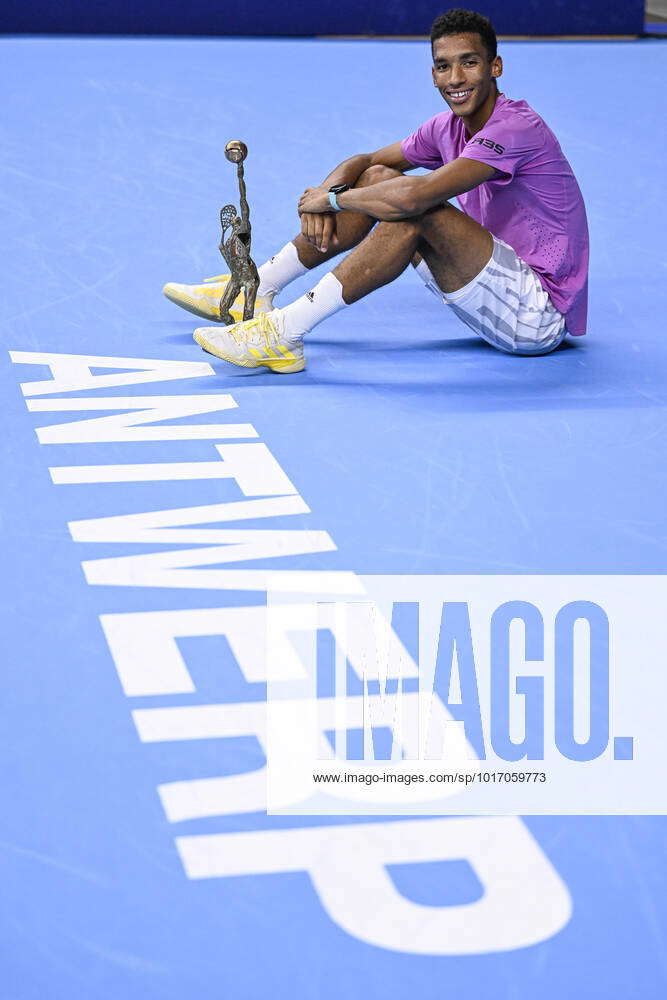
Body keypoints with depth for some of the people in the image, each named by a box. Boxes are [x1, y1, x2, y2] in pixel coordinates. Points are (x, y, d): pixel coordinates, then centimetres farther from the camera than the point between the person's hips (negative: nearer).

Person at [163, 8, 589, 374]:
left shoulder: (516, 128, -22)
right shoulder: (449, 127, 7)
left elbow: (415, 197, -33)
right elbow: (364, 161, 18)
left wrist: (331, 198, -16)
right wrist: (327, 190, -7)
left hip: (542, 316, -9)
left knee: (418, 209, -29)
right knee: (378, 179, 6)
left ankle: (285, 332, -28)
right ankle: (257, 288, 9)